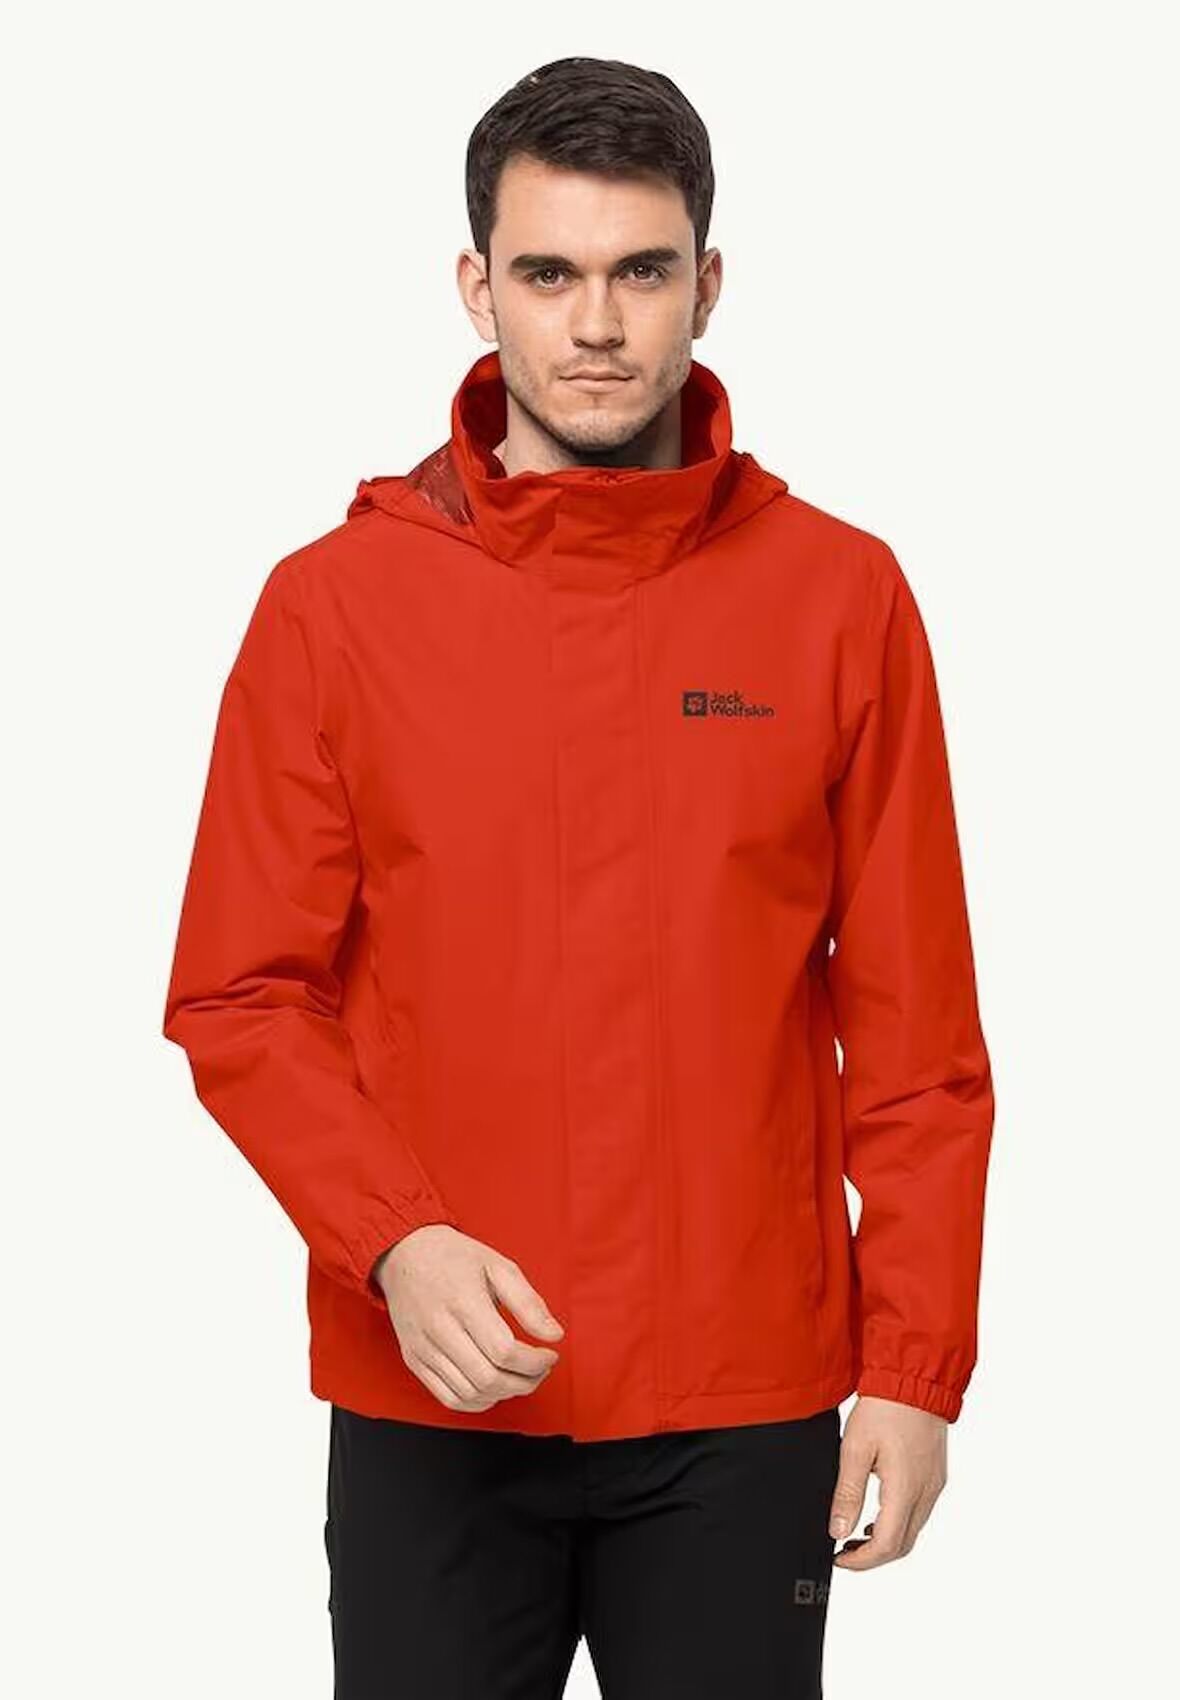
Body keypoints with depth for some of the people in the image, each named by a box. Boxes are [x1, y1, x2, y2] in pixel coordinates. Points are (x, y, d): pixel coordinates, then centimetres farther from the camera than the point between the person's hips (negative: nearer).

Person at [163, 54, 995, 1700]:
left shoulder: (841, 596, -1)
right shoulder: (336, 604, -1)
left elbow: (912, 1026, 0)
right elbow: (238, 998, -1)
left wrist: (917, 1368, -3)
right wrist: (393, 1242, -15)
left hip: (745, 1408, 0)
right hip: (428, 1403, 0)